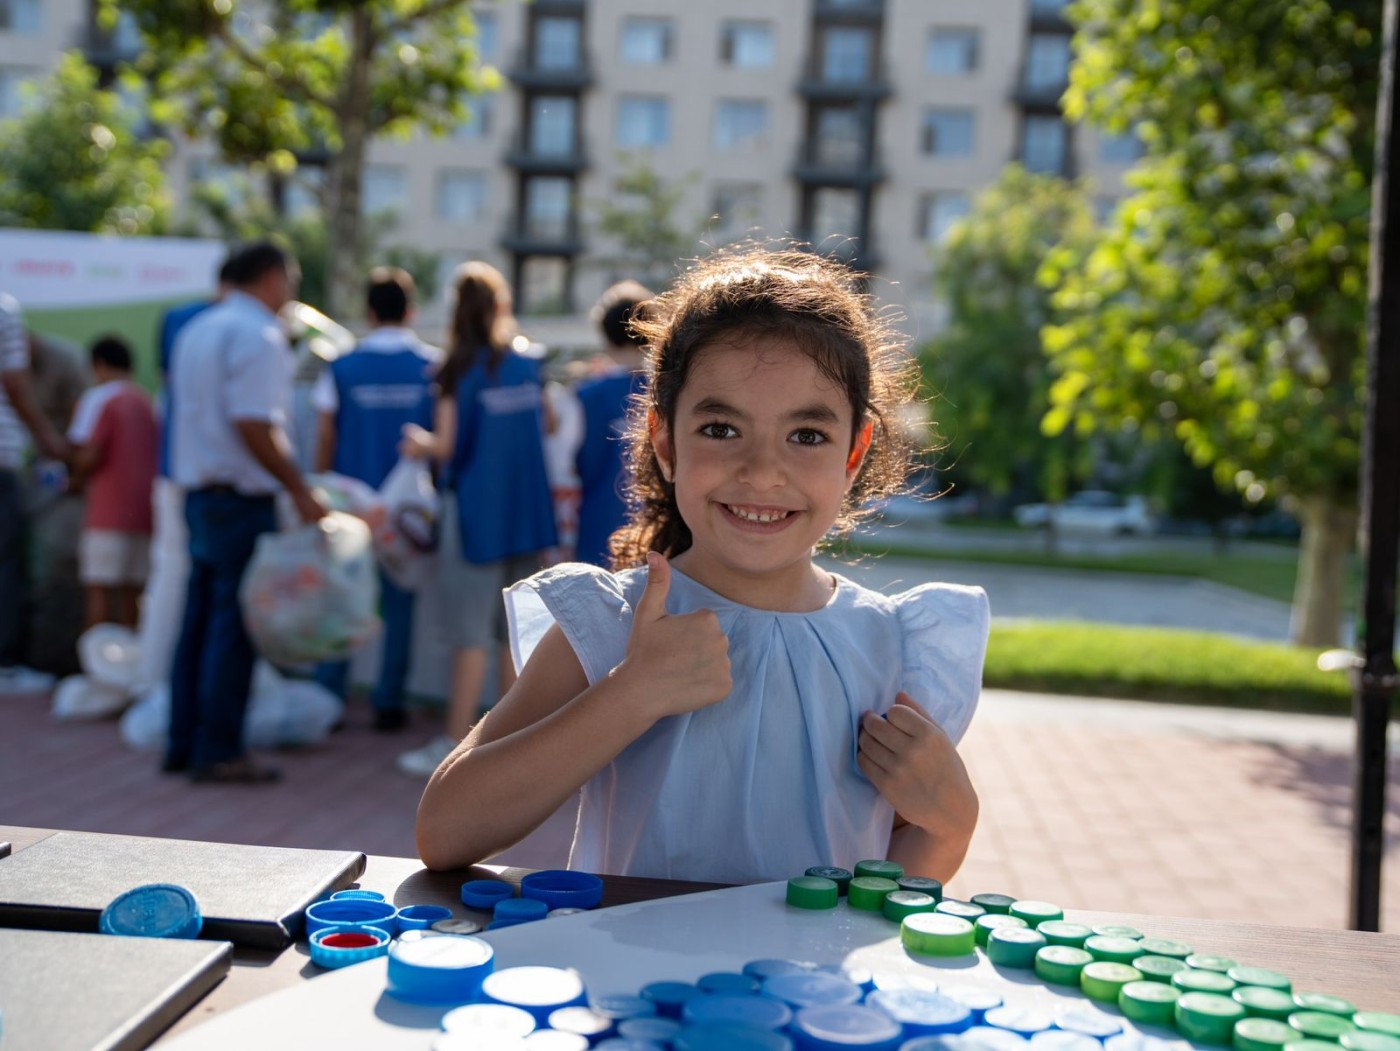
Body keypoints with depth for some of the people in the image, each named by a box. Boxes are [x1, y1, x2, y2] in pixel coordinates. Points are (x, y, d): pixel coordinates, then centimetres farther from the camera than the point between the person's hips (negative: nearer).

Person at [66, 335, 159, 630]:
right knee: (132, 592, 8)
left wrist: (77, 478, 4)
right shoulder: (147, 402, 15)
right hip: (145, 510, 6)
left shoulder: (99, 398, -5)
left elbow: (90, 453, -15)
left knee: (100, 590, -4)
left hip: (109, 511, -6)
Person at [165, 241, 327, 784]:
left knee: (199, 621, 14)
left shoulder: (198, 328, 16)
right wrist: (300, 491, -18)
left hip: (199, 491, 9)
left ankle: (184, 743, 21)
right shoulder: (258, 335, -13)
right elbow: (253, 425, -22)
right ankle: (219, 751, 3)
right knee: (234, 625, -3)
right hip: (242, 498, -9)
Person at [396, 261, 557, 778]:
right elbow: (547, 427, 15)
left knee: (471, 634, -1)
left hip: (477, 511, -5)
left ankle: (455, 745, 5)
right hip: (527, 511, 6)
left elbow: (447, 445, -13)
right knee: (515, 629, 12)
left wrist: (417, 442, 7)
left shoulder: (461, 370, -11)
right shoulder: (528, 363, 5)